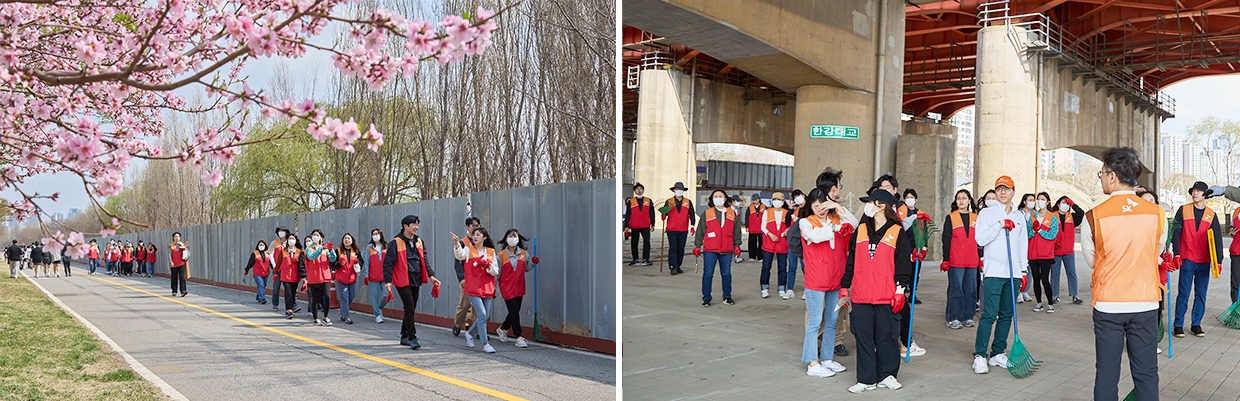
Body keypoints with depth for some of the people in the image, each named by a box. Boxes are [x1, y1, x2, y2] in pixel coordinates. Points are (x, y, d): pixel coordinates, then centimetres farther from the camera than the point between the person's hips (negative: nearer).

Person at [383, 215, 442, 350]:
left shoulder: (418, 242, 12)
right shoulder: (396, 243, -8)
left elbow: (424, 260, 19)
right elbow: (388, 263, -9)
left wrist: (431, 275, 12)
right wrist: (388, 281, -16)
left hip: (416, 281, 7)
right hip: (403, 281, -7)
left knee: (411, 308, 11)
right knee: (409, 308, -12)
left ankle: (404, 337, 23)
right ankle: (412, 337, -5)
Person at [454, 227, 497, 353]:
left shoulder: (491, 252, 10)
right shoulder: (469, 249, 3)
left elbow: (496, 272, 7)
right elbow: (460, 255, -20)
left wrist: (488, 265, -12)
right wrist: (457, 244, -38)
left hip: (487, 289, 4)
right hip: (473, 288, -4)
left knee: (484, 317, 8)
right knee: (482, 315, -13)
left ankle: (470, 334, 34)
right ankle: (485, 344, -7)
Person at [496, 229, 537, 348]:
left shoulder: (523, 253, 4)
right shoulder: (501, 255, -6)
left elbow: (526, 268, 16)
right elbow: (497, 273, 0)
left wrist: (532, 263, -3)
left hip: (519, 287, 5)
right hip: (507, 287, -4)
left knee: (515, 311, 11)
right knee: (514, 311, -10)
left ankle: (502, 329, 37)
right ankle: (518, 338, -4)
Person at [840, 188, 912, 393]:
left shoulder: (898, 233, 1)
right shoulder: (860, 231, 12)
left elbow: (903, 265, 1)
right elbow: (851, 261, 16)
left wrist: (900, 290, -5)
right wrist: (845, 286, 13)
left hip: (886, 296, -3)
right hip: (861, 295, 3)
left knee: (885, 335, 3)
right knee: (863, 336, 4)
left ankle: (887, 375, 20)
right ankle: (866, 379, 12)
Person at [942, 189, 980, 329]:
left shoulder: (975, 218, 12)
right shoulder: (950, 218, 1)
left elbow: (979, 239, 17)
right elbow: (946, 240, -1)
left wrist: (981, 257, 12)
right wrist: (945, 259, -7)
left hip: (972, 261, 4)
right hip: (955, 261, -4)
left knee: (971, 289, 6)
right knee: (955, 289, -3)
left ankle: (968, 317, 16)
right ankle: (953, 318, 4)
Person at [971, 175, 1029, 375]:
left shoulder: (1019, 216, 15)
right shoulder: (986, 213, 2)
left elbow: (1023, 245, 18)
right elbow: (981, 239, -9)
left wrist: (1024, 270, 13)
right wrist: (1000, 225, -15)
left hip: (1013, 273, 5)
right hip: (993, 272, -5)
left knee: (1007, 314, 7)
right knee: (989, 315, -10)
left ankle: (998, 353, 15)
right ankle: (980, 356, -5)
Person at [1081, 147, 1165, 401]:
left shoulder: (1093, 217, -10)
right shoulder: (1158, 213, -4)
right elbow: (1155, 254, 12)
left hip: (1107, 304, -2)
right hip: (1146, 304, 2)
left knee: (1106, 373, 7)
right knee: (1146, 374, 9)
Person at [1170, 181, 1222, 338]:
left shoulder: (1211, 215, 8)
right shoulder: (1183, 210, 3)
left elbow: (1217, 237, 9)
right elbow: (1176, 232, 0)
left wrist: (1218, 260, 2)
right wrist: (1176, 253, -10)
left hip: (1204, 261, 2)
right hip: (1187, 259, -2)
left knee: (1201, 294, 4)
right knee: (1184, 293, -4)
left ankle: (1196, 324, 14)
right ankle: (1178, 325, 5)